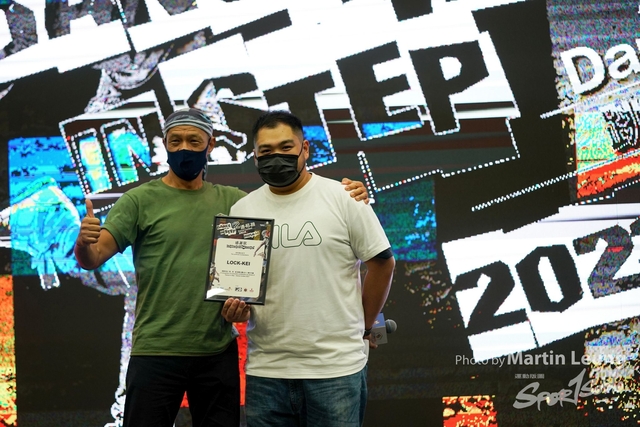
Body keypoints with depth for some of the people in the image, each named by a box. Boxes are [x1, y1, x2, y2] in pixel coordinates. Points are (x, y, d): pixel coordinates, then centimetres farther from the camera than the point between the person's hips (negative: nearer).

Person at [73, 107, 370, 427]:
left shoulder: (232, 201, 8)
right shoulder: (139, 200, -2)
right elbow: (92, 259, -8)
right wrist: (84, 241, -32)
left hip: (219, 353, 3)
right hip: (156, 352, -3)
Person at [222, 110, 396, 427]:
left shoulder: (343, 199, -2)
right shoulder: (242, 210, 8)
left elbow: (382, 263, 3)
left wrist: (362, 327, 6)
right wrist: (235, 308, -6)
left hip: (336, 366, -3)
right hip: (266, 370, 3)